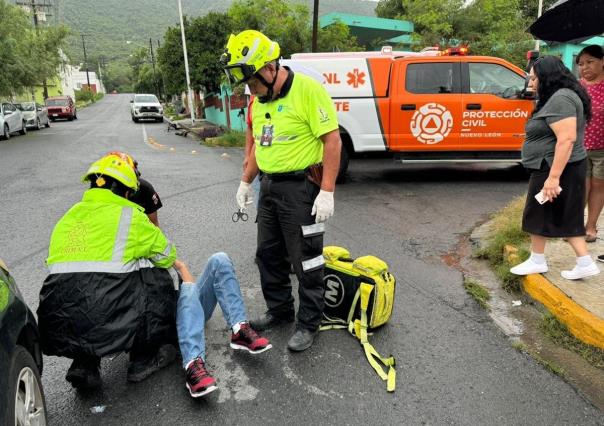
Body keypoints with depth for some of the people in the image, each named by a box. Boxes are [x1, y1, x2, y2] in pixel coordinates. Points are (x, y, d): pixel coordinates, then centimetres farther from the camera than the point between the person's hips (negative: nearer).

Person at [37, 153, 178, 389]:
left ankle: (84, 363, 20)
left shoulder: (67, 218, 16)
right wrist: (139, 260, 33)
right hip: (108, 330, -6)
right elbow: (166, 256, 11)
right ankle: (145, 358, 20)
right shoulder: (128, 216, -1)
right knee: (157, 279, 15)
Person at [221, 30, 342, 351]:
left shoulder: (307, 90, -16)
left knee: (306, 262, 3)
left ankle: (308, 324, 21)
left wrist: (327, 192, -21)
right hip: (269, 186, 9)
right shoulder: (258, 100, 9)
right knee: (268, 254, 17)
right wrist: (246, 181, 19)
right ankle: (280, 310, 36)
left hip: (301, 187, -8)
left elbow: (332, 140, -18)